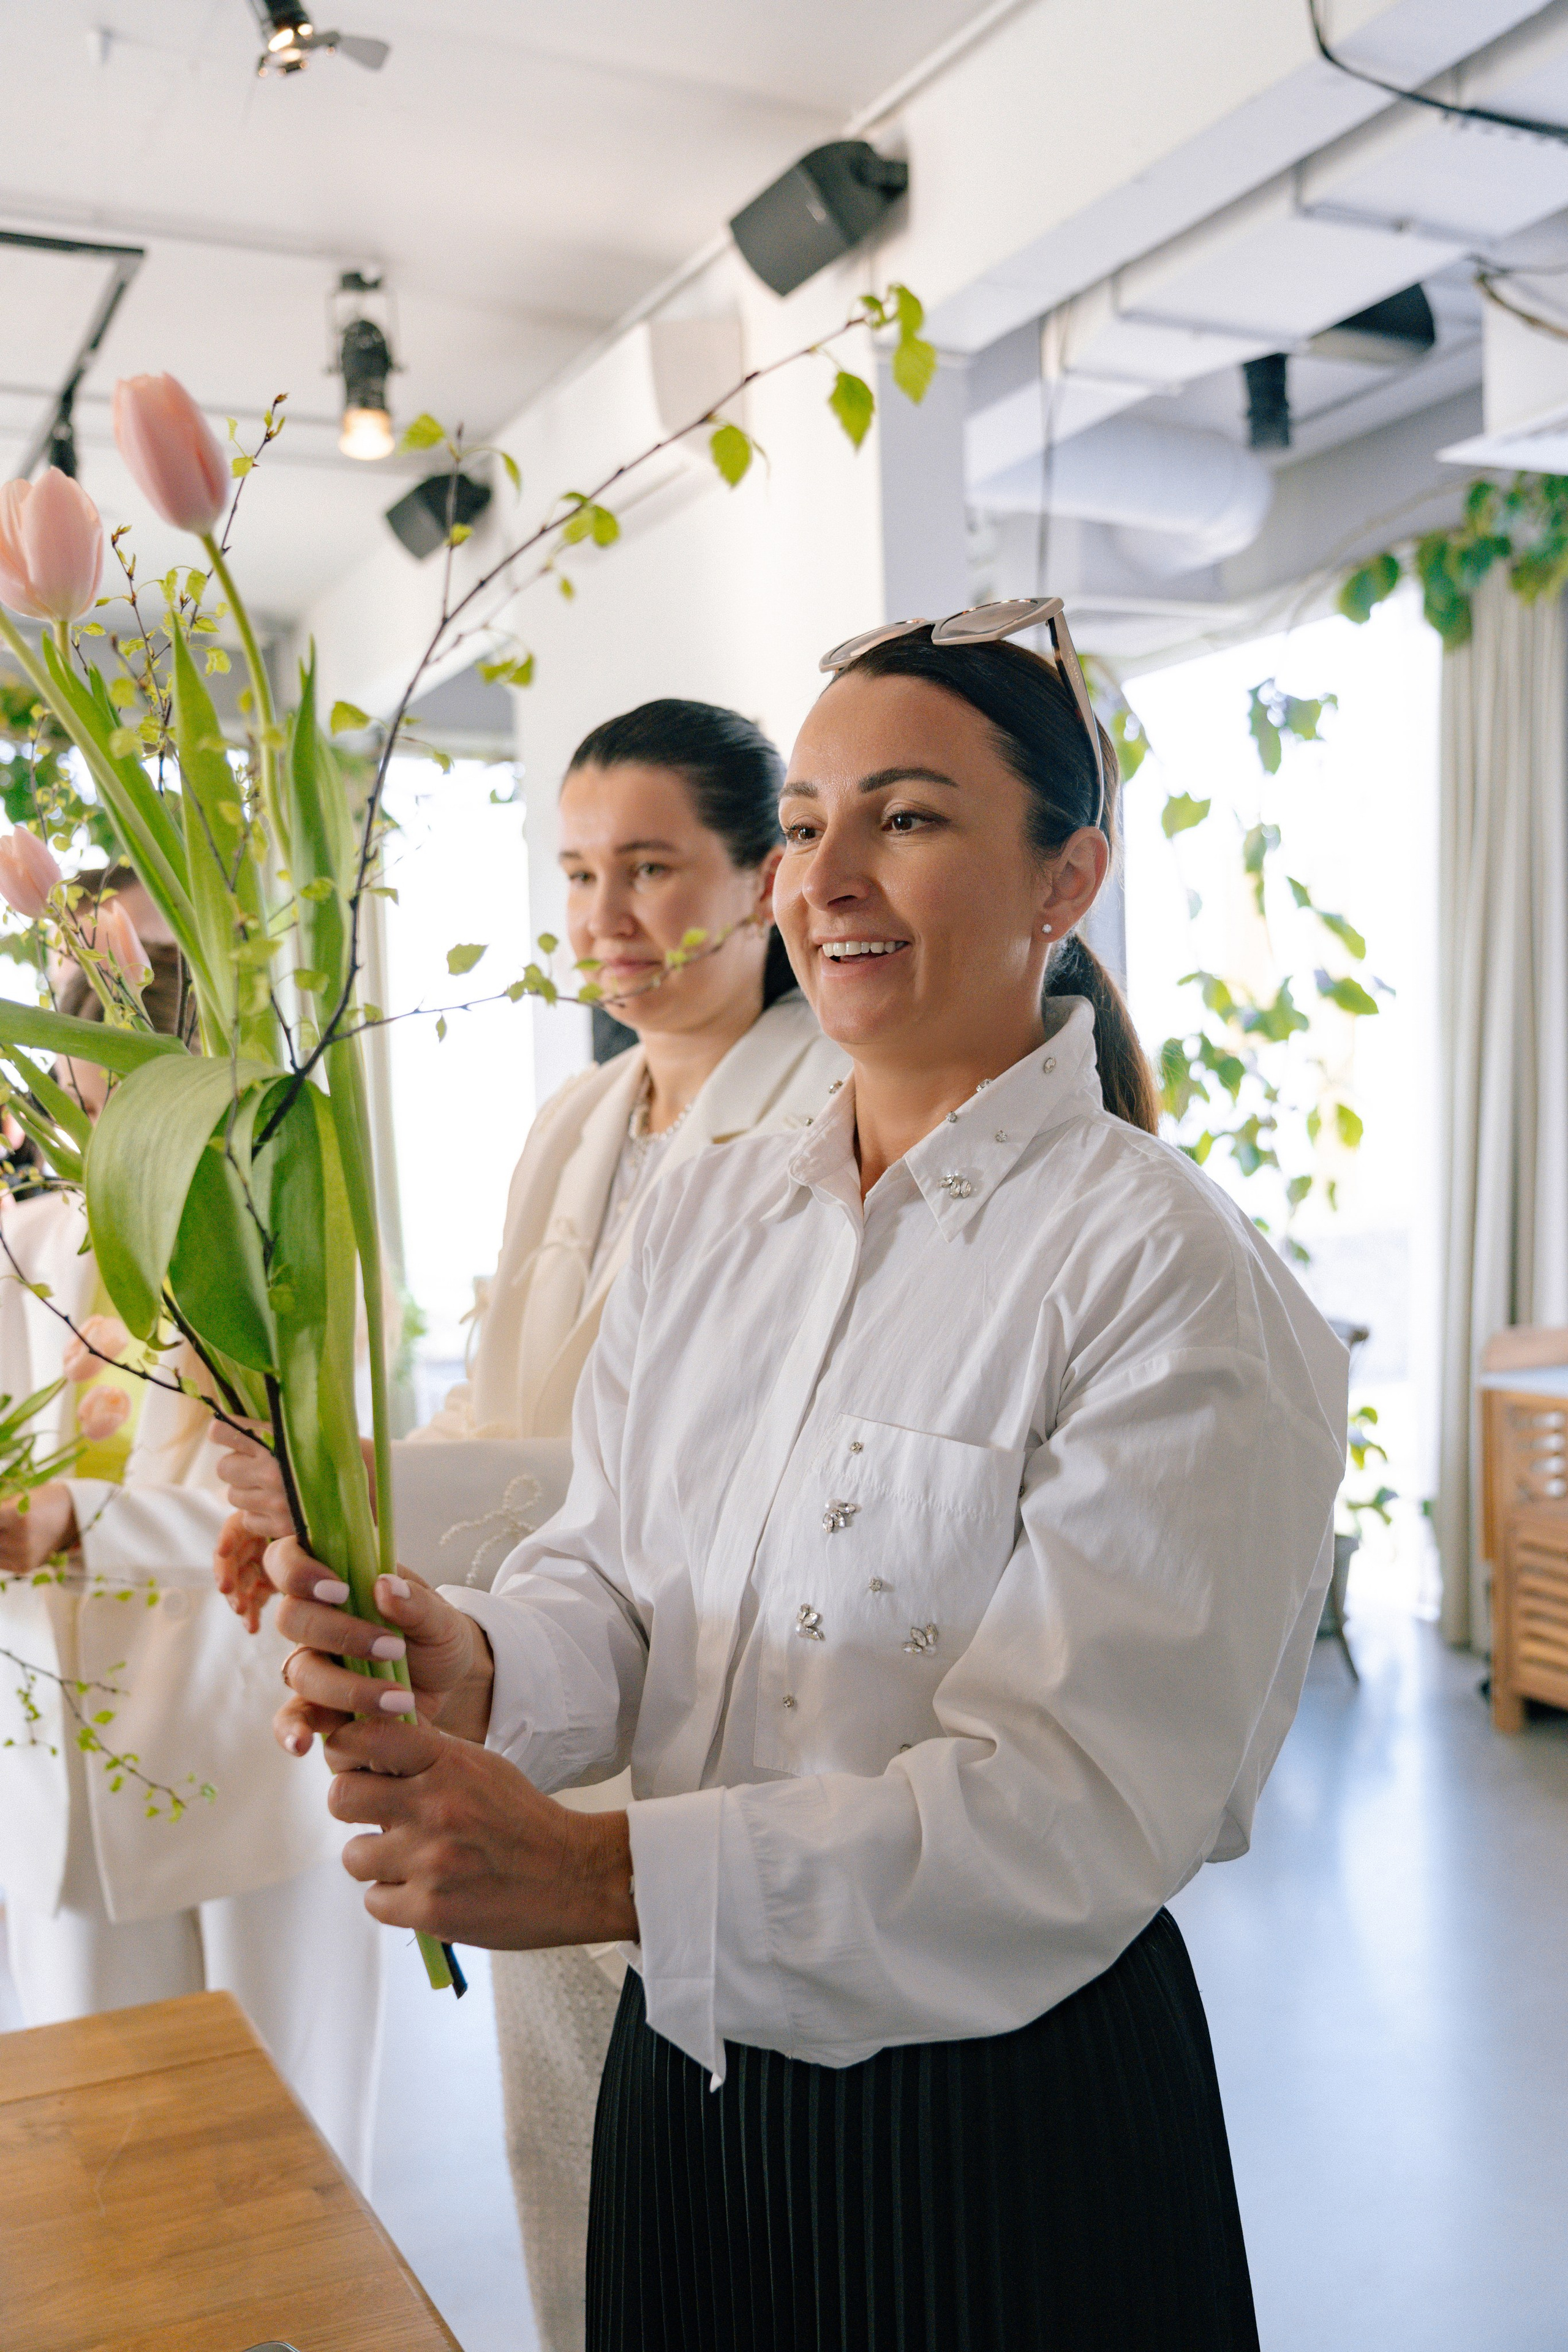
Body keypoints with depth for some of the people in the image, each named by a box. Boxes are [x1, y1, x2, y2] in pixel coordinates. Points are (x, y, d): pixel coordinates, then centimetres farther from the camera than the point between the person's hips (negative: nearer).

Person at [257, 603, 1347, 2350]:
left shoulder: (1171, 1283, -19)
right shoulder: (704, 1218, 1)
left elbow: (1069, 1807, -24)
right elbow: (609, 1576, 1)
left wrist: (597, 1873, -32)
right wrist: (478, 1672, -22)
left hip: (1000, 2124, -5)